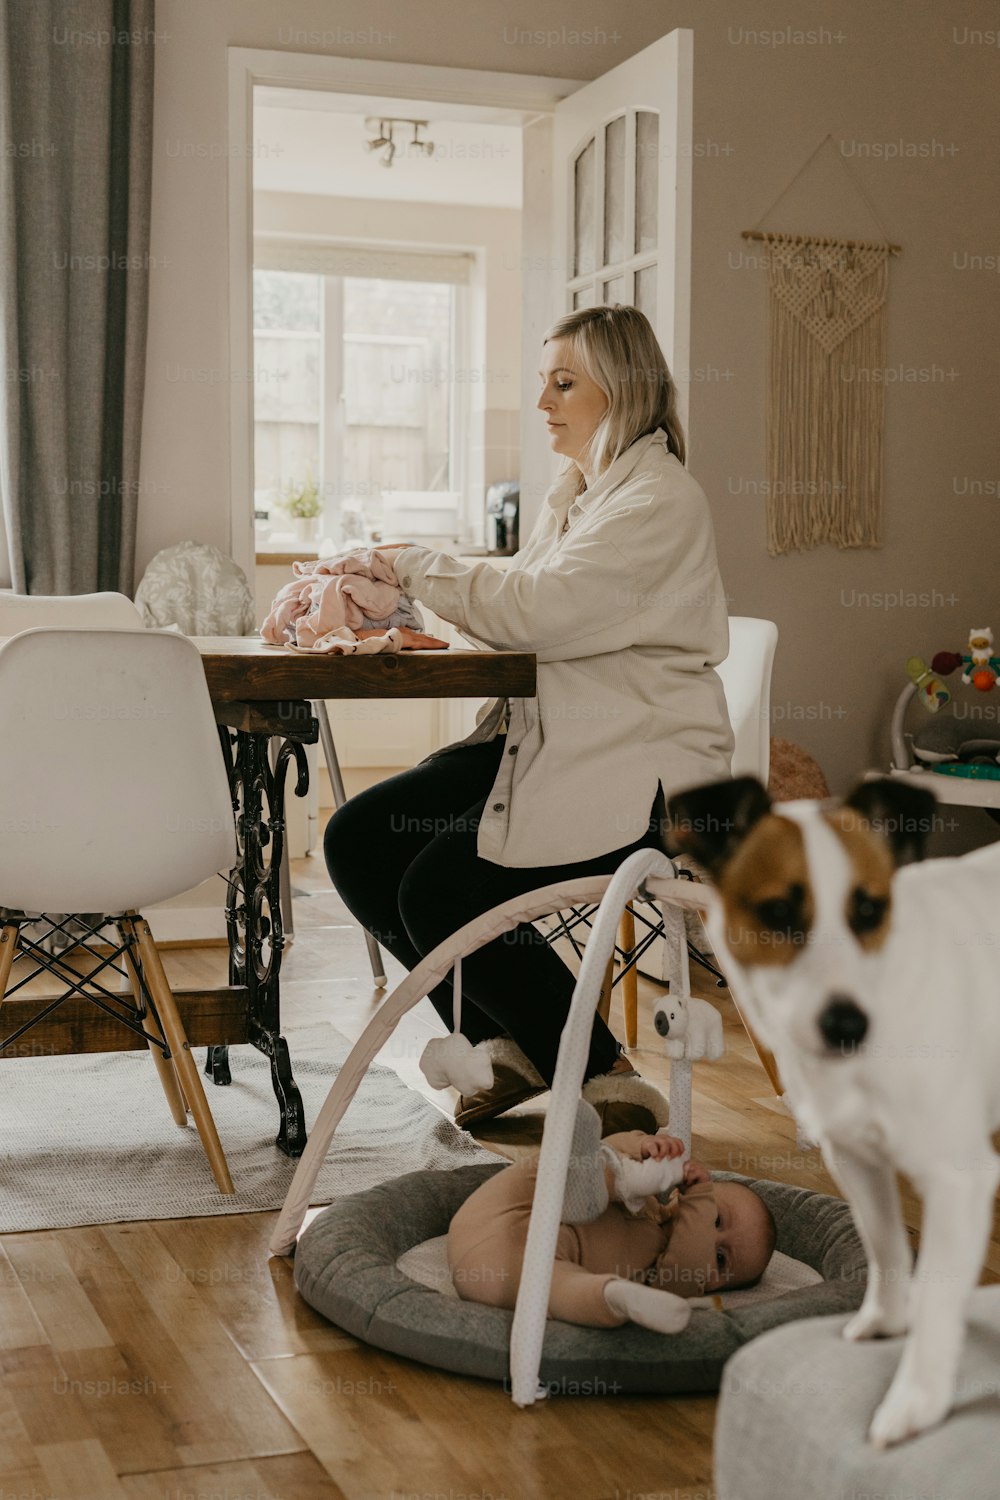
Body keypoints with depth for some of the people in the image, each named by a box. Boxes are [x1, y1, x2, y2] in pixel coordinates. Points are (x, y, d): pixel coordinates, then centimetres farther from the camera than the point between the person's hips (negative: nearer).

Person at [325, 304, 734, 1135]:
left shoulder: (660, 499, -12)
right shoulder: (575, 495, 19)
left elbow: (539, 609, -22)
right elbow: (520, 608, 16)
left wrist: (415, 563, -10)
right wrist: (381, 588, 2)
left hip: (635, 769, -9)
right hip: (544, 741, 9)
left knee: (443, 892, -22)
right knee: (359, 840, -4)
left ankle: (610, 1081, -4)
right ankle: (506, 1045, 9)